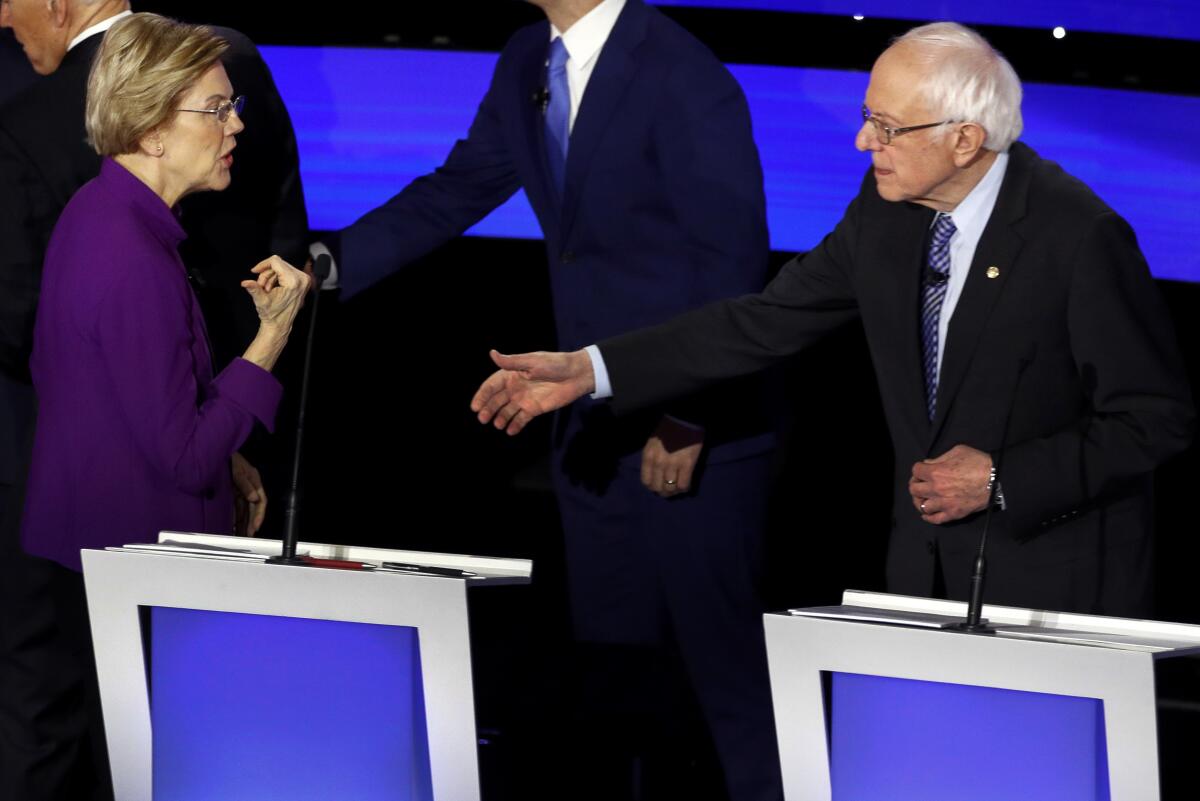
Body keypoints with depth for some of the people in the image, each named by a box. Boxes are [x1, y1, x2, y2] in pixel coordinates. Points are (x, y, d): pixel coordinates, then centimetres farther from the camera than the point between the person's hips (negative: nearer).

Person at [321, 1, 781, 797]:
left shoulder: (682, 80, -19)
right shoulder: (527, 66, 6)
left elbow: (734, 259, -20)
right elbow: (455, 193, 13)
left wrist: (689, 418, -21)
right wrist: (326, 264, 1)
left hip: (694, 434, -8)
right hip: (598, 429, 8)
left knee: (725, 665, 0)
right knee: (617, 664, 16)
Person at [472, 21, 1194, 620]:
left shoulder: (1080, 236, -21)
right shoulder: (887, 209, -1)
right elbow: (769, 320, 4)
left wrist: (1003, 479, -20)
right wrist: (587, 370, -1)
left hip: (1055, 579, -6)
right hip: (927, 566, 6)